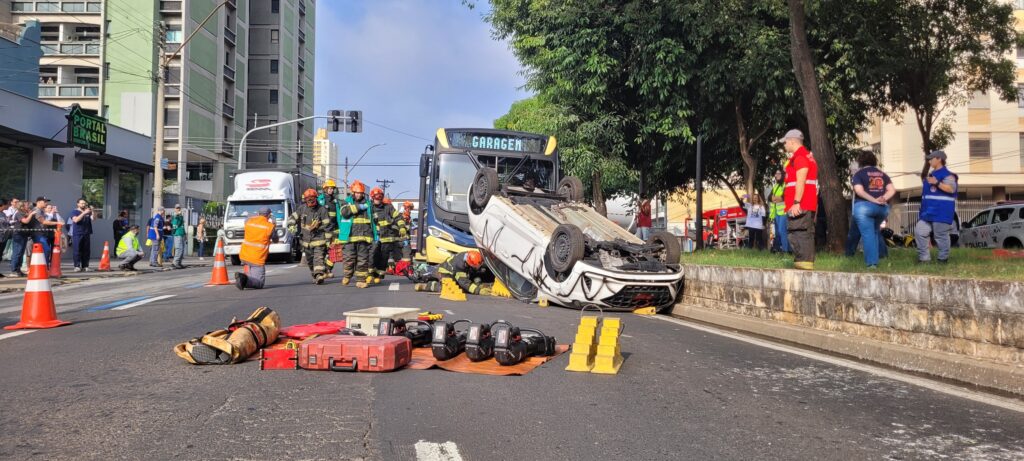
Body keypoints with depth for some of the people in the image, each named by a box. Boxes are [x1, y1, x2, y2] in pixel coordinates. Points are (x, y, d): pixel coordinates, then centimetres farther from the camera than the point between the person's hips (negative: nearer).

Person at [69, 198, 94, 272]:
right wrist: (84, 213, -21)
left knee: (86, 251, 2)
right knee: (77, 250, -7)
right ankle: (77, 266, -8)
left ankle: (85, 266, 5)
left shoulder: (88, 212, 15)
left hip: (86, 234, 4)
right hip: (77, 234, -4)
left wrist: (92, 211, -15)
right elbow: (76, 220, -14)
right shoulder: (74, 212, 5)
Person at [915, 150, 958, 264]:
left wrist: (937, 183, -30)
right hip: (928, 211, 9)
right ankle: (924, 257, 9)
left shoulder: (947, 175, -9)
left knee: (941, 235, -4)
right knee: (919, 231, 4)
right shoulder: (931, 174, 20)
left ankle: (943, 258, 7)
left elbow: (951, 189, -23)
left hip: (941, 212, -9)